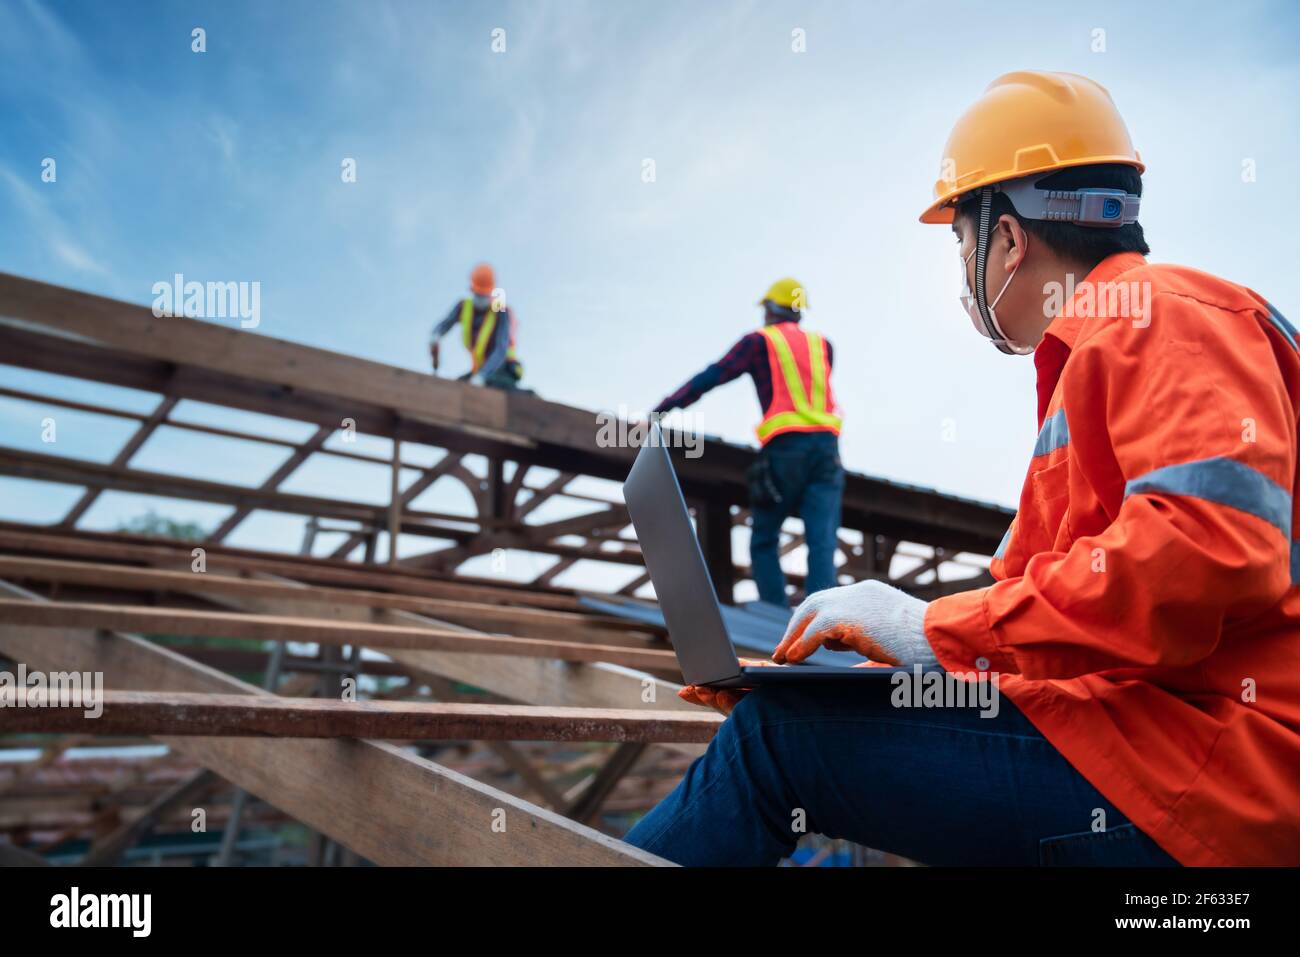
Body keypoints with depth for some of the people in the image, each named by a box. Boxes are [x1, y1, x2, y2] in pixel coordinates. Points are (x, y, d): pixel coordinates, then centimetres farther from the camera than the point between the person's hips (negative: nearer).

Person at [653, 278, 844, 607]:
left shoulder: (759, 341, 9)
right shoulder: (823, 345, 22)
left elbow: (711, 377, 2)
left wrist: (661, 410, 1)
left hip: (784, 447, -3)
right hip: (826, 445, 3)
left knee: (764, 541, 10)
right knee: (822, 543, -5)